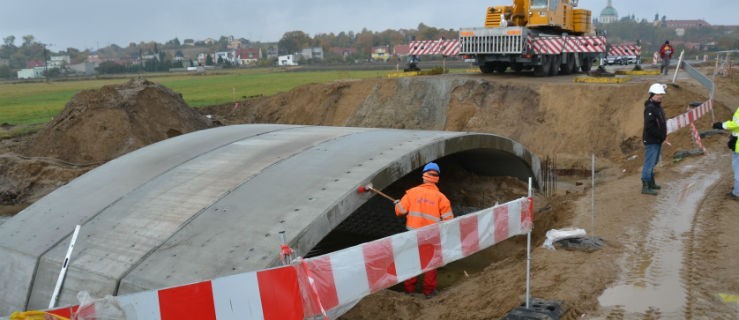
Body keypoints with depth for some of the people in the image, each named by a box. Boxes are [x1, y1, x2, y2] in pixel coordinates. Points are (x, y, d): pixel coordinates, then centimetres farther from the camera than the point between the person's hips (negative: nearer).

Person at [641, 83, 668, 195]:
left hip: (657, 140, 10)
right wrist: (660, 135, -20)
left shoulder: (658, 106, 13)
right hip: (651, 141, -10)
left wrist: (663, 134, 11)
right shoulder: (650, 108, -19)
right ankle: (645, 187, -5)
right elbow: (649, 126, -26)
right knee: (649, 163, -8)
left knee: (653, 162, 19)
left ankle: (651, 183, 31)